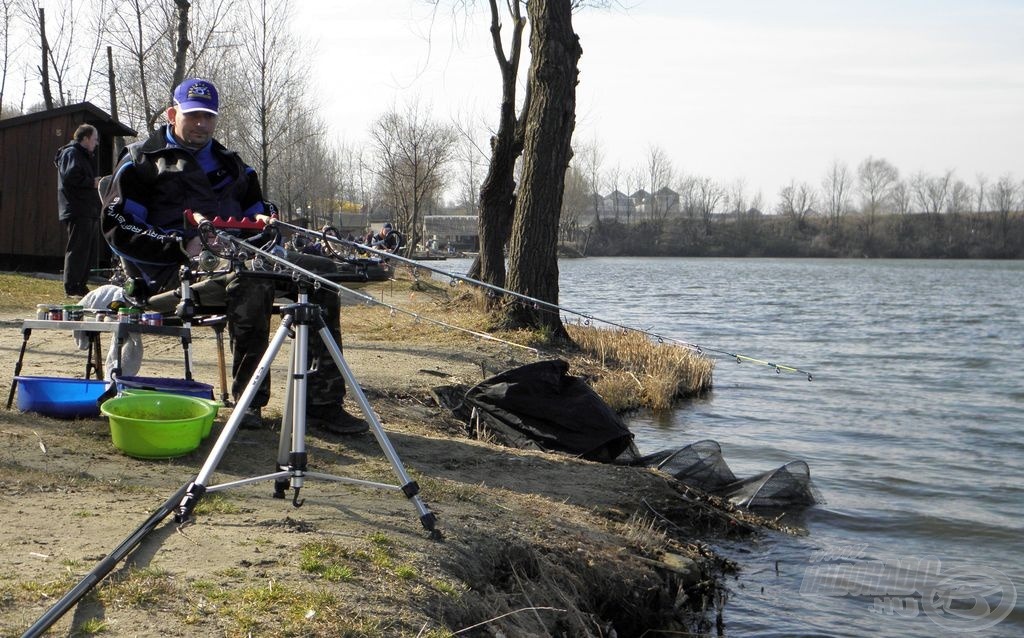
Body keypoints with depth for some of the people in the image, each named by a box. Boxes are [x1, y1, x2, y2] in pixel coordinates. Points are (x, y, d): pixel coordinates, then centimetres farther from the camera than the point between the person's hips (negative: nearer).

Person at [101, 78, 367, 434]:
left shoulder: (229, 164, 27)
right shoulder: (142, 161, 8)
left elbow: (254, 209, 32)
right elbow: (118, 229, -3)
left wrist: (261, 220, 4)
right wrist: (183, 245, -18)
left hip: (234, 256, 7)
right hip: (172, 271, -6)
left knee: (322, 271, -13)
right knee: (250, 280, -38)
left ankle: (322, 404, -19)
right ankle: (249, 400, -29)